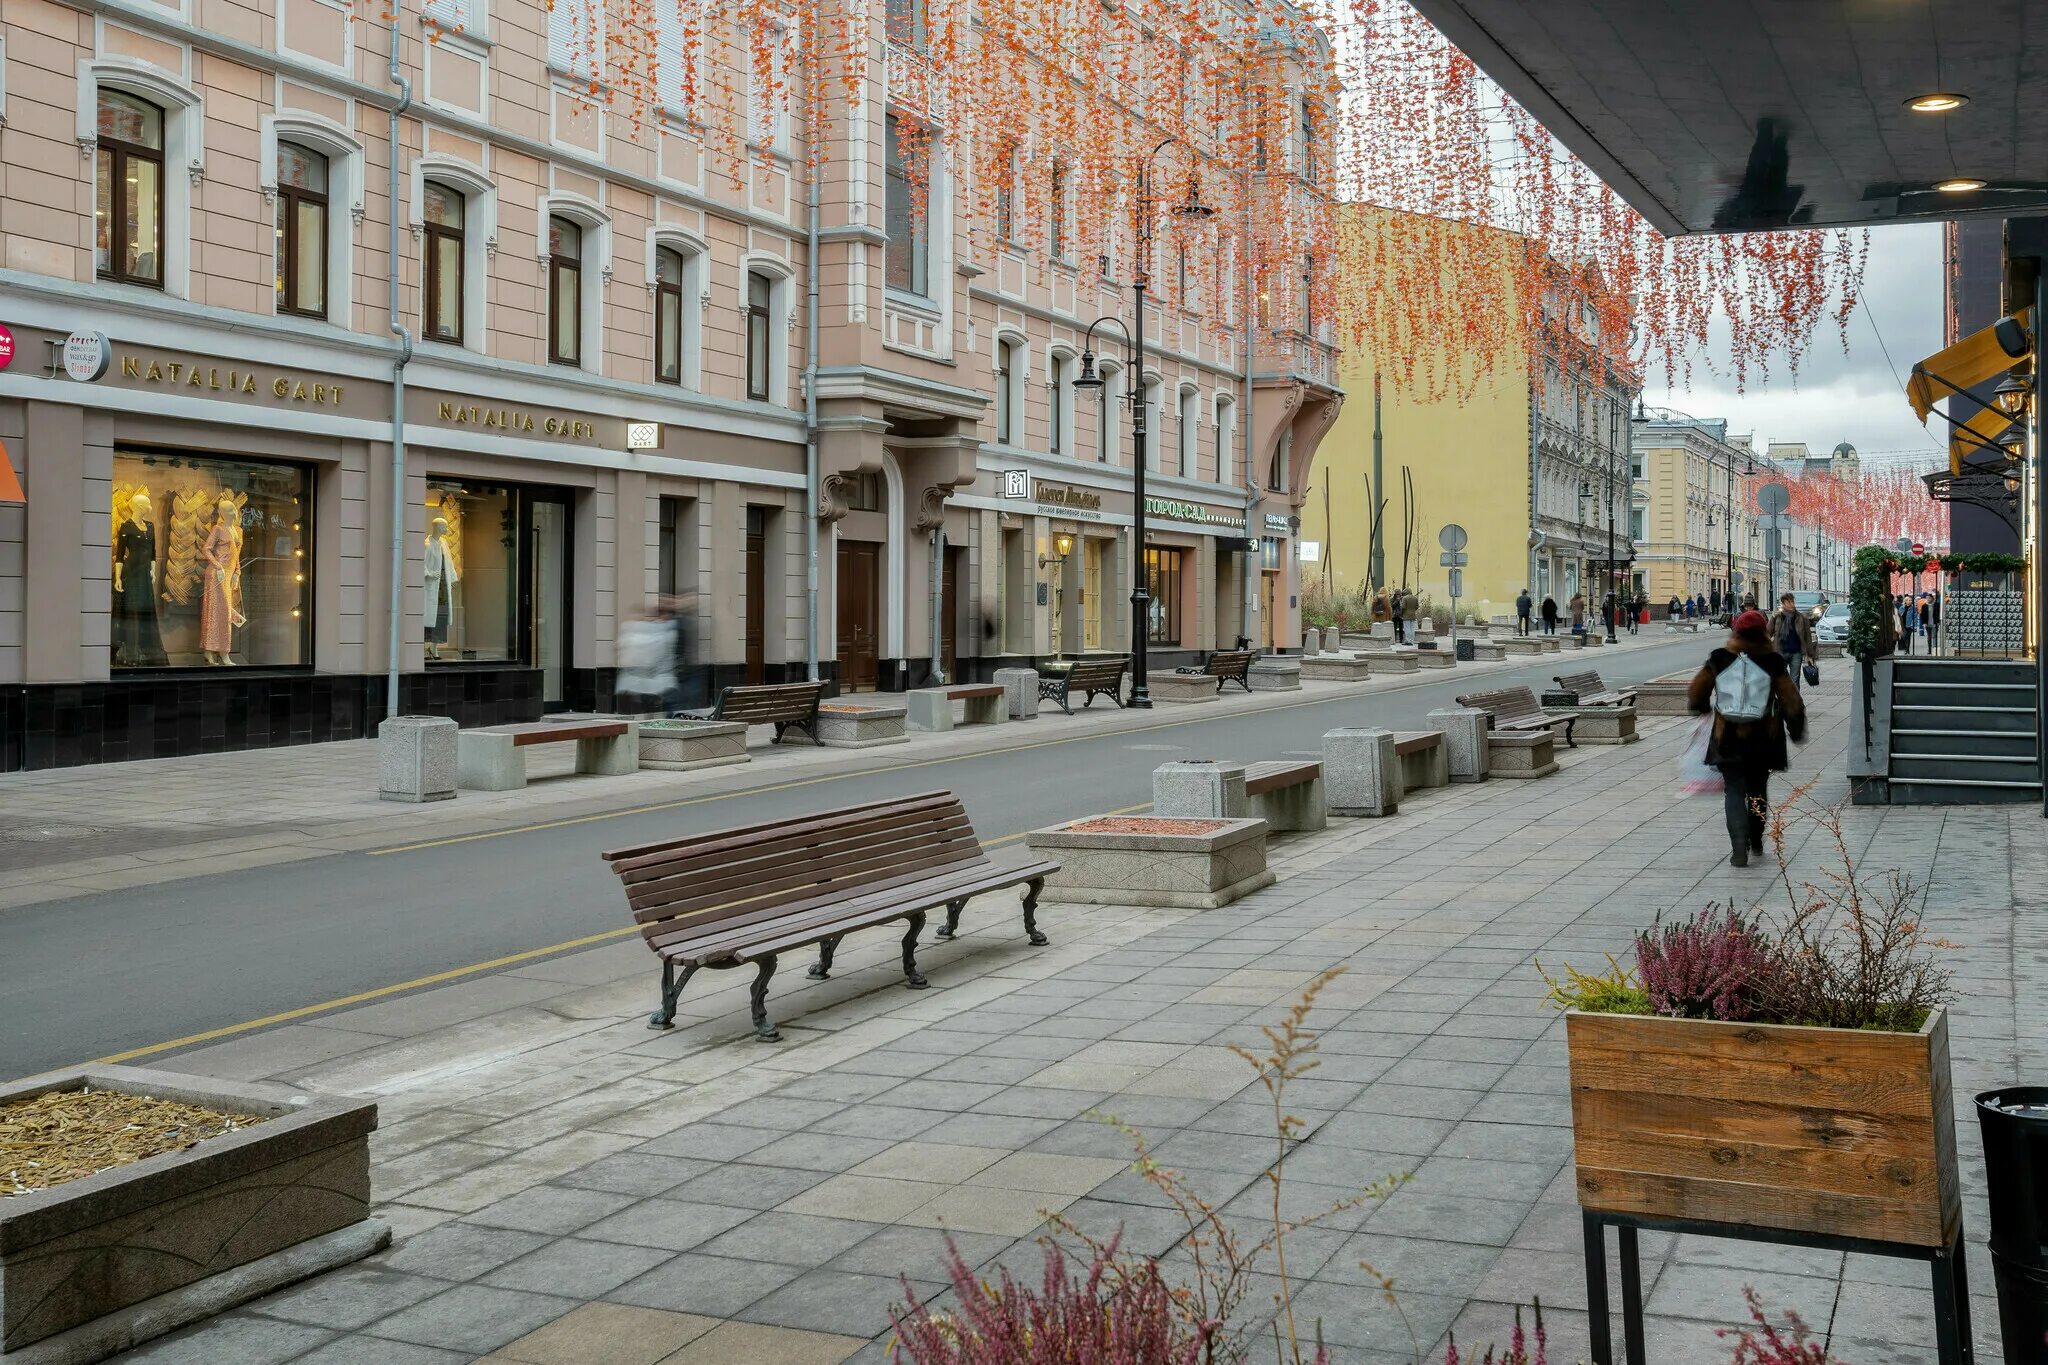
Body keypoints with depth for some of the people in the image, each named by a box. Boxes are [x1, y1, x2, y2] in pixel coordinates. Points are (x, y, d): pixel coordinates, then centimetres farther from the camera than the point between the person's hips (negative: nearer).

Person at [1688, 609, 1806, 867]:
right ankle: (1756, 841, 33)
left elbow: (1695, 695, 4)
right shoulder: (1772, 662, -6)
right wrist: (1796, 729, 10)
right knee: (1758, 789, 19)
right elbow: (1791, 700, -5)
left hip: (1727, 739, -1)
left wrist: (1705, 709, 24)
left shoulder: (1719, 659, -4)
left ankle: (1740, 848, -16)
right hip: (1762, 740, 1)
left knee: (1734, 791, 1)